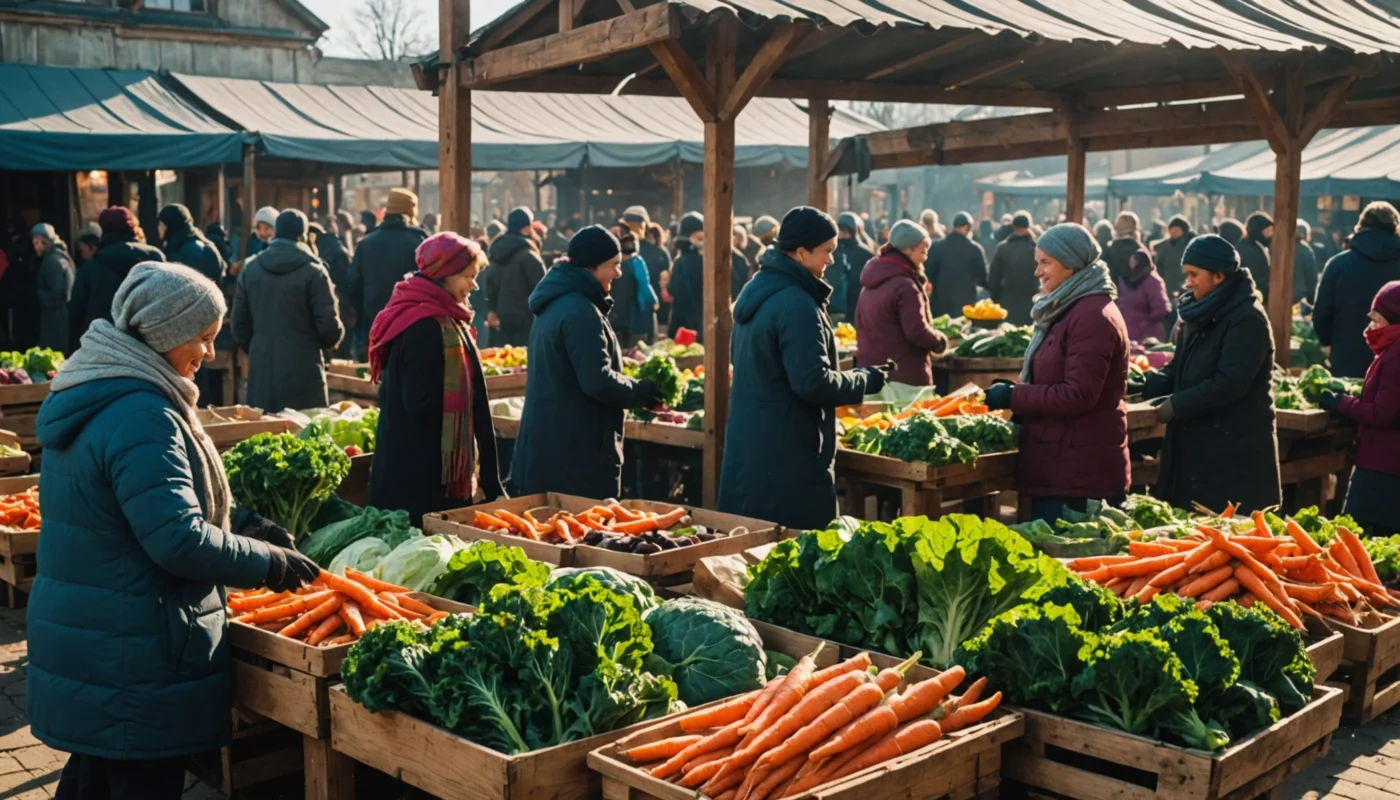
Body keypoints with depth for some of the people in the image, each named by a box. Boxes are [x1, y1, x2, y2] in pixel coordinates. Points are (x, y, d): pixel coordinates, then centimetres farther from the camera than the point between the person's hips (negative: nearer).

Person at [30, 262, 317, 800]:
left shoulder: (99, 396, 9)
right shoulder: (141, 417, -24)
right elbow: (180, 540, -27)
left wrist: (242, 523, 9)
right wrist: (269, 562, -14)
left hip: (83, 638, 10)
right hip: (131, 657, -10)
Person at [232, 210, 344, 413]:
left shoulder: (250, 269, 6)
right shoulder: (313, 271, -8)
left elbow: (239, 324, 9)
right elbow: (329, 326, -11)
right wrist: (332, 340, 12)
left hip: (262, 369, 4)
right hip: (302, 369, -4)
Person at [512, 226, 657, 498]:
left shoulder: (556, 302, 13)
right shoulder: (581, 312, -18)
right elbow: (598, 382, -23)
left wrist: (634, 389, 14)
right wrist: (645, 392, -8)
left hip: (548, 443, 10)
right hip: (575, 450, -10)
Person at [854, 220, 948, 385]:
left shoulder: (871, 284, 12)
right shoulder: (905, 286, -17)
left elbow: (862, 327, 19)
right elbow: (918, 333, -20)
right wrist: (940, 341, -2)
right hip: (905, 375, -9)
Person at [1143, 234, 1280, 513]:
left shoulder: (1247, 319, -15)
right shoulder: (1201, 313, 13)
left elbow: (1229, 384, -23)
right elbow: (1179, 370, 15)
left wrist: (1176, 406, -18)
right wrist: (1146, 383, -4)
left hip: (1235, 449, -9)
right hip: (1195, 442, 9)